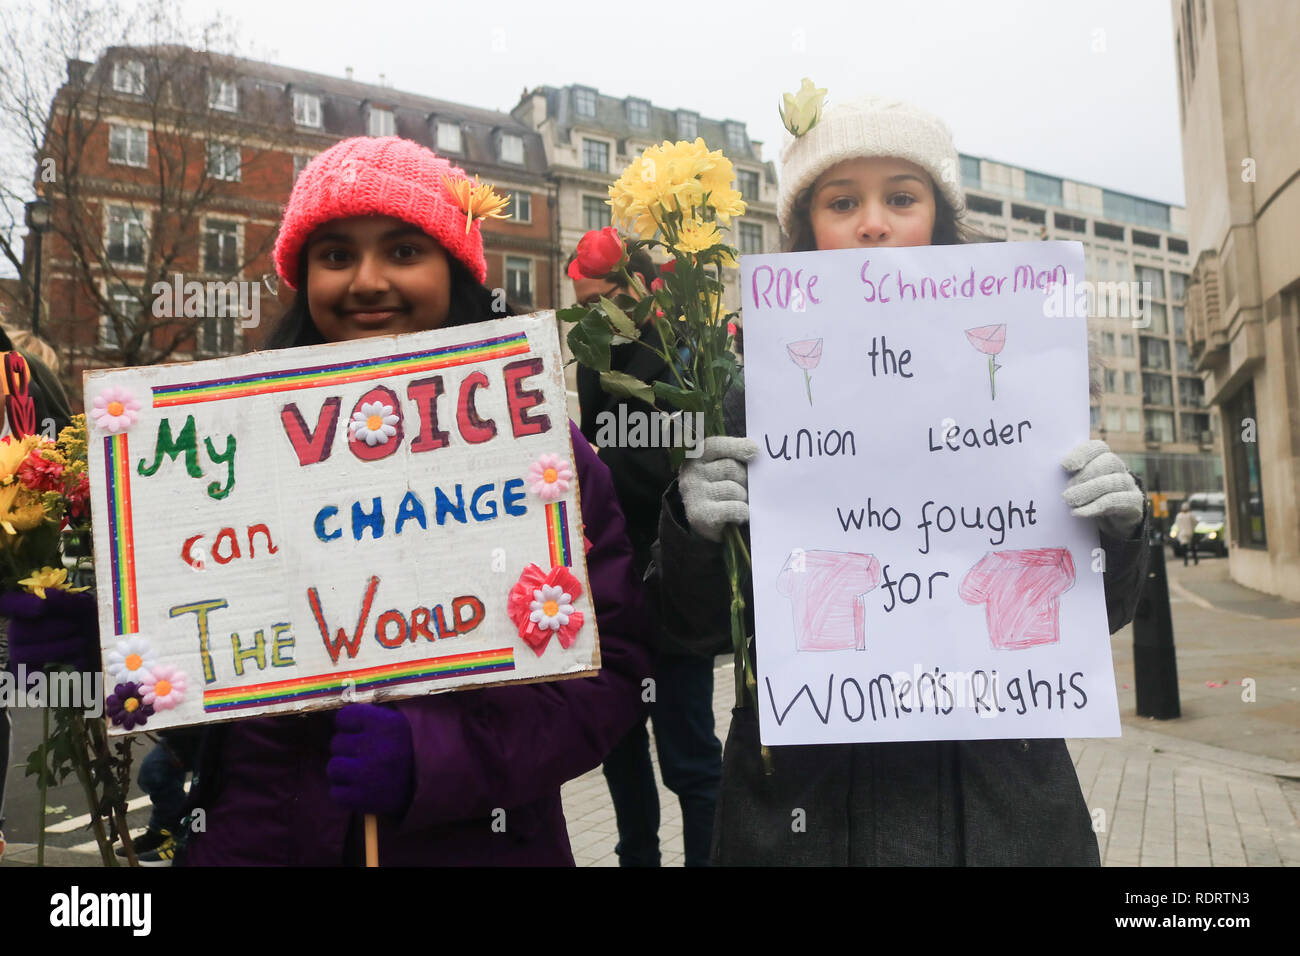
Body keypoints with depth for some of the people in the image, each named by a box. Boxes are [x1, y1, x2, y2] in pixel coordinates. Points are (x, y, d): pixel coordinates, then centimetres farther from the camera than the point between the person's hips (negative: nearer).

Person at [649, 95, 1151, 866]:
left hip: (1002, 808, 2)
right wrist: (693, 528, -21)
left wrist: (1118, 528, -15)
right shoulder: (755, 395, -5)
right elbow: (694, 624, -2)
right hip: (803, 809, -1)